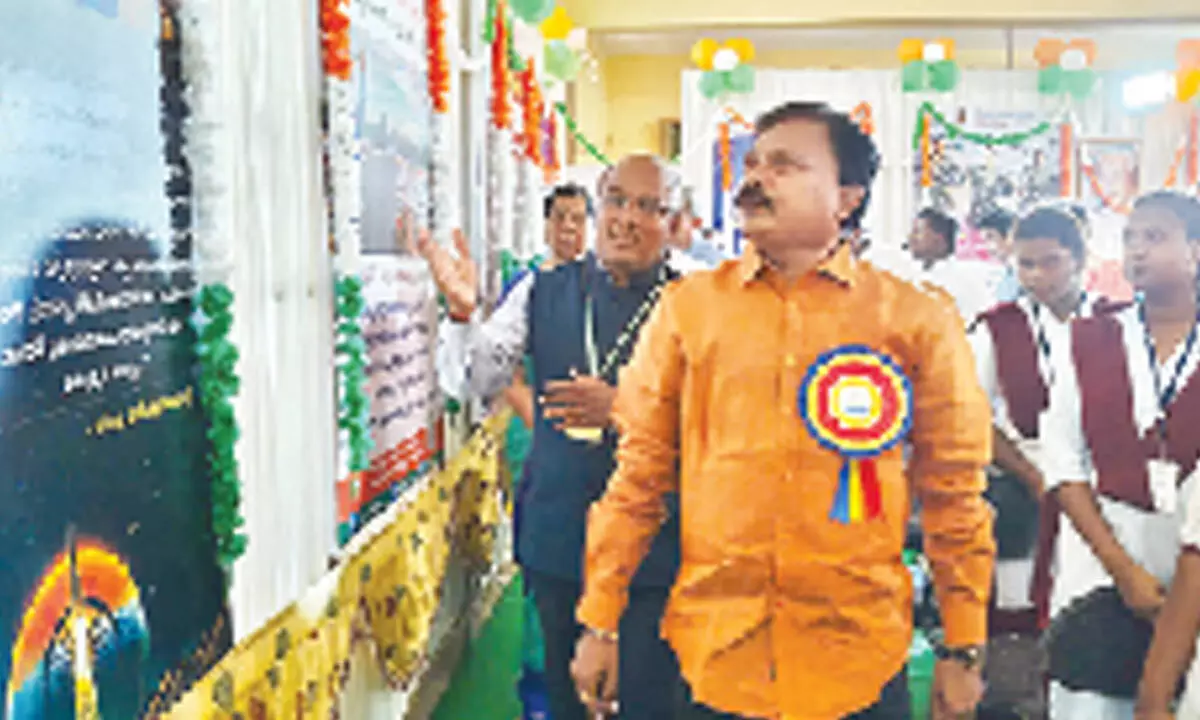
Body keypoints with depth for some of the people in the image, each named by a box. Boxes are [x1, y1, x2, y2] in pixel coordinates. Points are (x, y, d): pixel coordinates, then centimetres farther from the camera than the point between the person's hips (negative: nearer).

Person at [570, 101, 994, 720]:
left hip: (860, 662, 0)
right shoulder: (688, 307, 1)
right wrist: (599, 624, 3)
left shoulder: (915, 321, -2)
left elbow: (953, 494, 2)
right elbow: (639, 475, 3)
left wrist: (961, 650, 4)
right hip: (710, 652, 1)